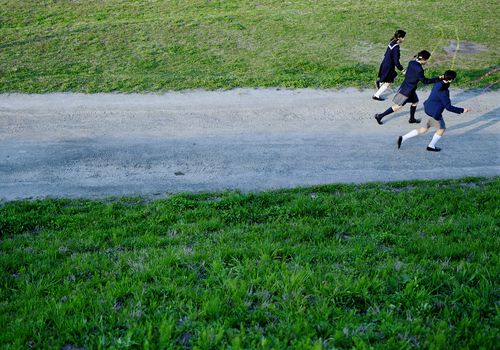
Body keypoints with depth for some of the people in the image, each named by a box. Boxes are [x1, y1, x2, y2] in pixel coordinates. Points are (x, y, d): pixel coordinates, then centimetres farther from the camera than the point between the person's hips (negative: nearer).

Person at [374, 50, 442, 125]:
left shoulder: (412, 62, -2)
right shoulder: (418, 69, -27)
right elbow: (425, 81, -18)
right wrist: (438, 79, -14)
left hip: (407, 88, 9)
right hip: (406, 90, -9)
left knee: (415, 102, 24)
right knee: (397, 106, 1)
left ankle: (412, 119, 38)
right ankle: (380, 116, 6)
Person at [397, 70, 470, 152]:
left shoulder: (438, 83, -3)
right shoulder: (443, 91, -28)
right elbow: (448, 107, -25)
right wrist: (462, 110, -18)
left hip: (427, 108, 9)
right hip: (433, 113, -9)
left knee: (424, 129, 21)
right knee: (442, 128, 16)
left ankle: (403, 138, 16)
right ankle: (431, 146, 31)